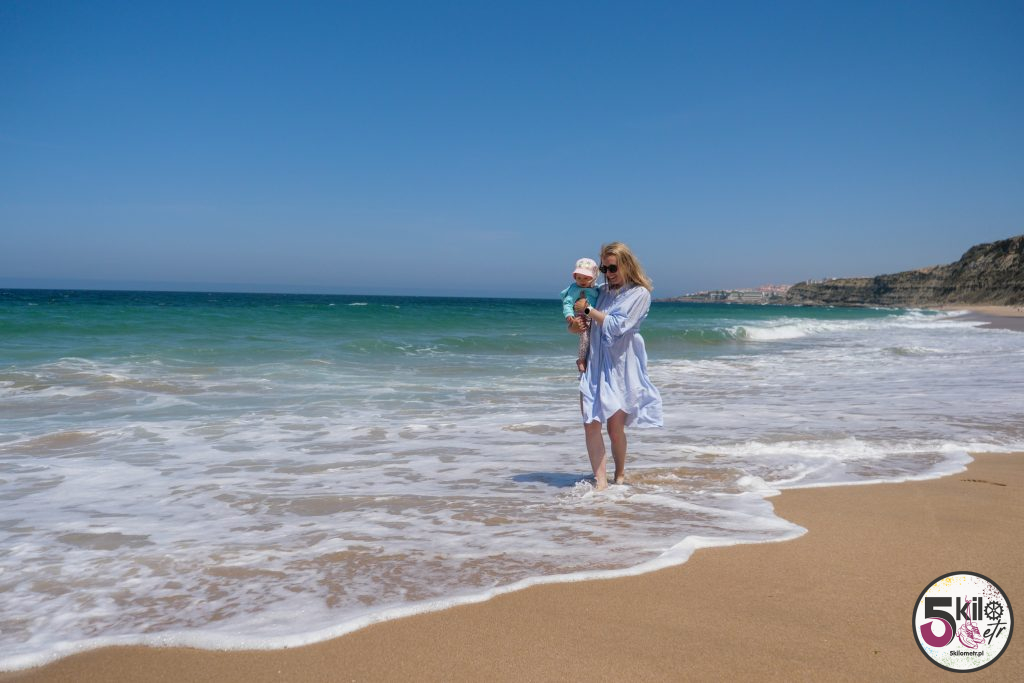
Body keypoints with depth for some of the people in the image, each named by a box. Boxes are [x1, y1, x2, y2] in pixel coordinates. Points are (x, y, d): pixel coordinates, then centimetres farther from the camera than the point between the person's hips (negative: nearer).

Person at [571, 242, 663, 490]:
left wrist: (588, 310, -7)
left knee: (615, 426, 2)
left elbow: (617, 325, -14)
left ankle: (620, 475, 24)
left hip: (620, 365, -4)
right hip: (594, 363, 4)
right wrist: (575, 323, 5)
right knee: (591, 422, -8)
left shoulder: (640, 293, -3)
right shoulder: (602, 291, 12)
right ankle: (600, 480, -7)